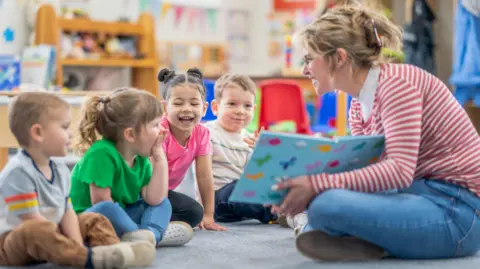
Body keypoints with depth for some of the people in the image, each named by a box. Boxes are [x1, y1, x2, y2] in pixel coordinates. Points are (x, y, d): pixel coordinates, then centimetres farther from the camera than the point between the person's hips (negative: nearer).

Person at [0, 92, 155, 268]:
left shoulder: (60, 170, 7)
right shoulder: (18, 172, -21)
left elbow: (67, 213, 5)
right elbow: (31, 221, -25)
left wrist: (78, 245, -12)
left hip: (50, 237, 9)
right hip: (14, 241, -9)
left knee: (93, 220, 9)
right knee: (35, 231, -39)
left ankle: (113, 249, -22)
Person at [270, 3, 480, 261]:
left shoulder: (397, 83, -15)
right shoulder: (357, 108, 12)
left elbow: (399, 171, -25)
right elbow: (364, 174, 10)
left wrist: (317, 186, -27)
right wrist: (303, 190, -5)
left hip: (455, 210, -9)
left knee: (326, 204, -28)